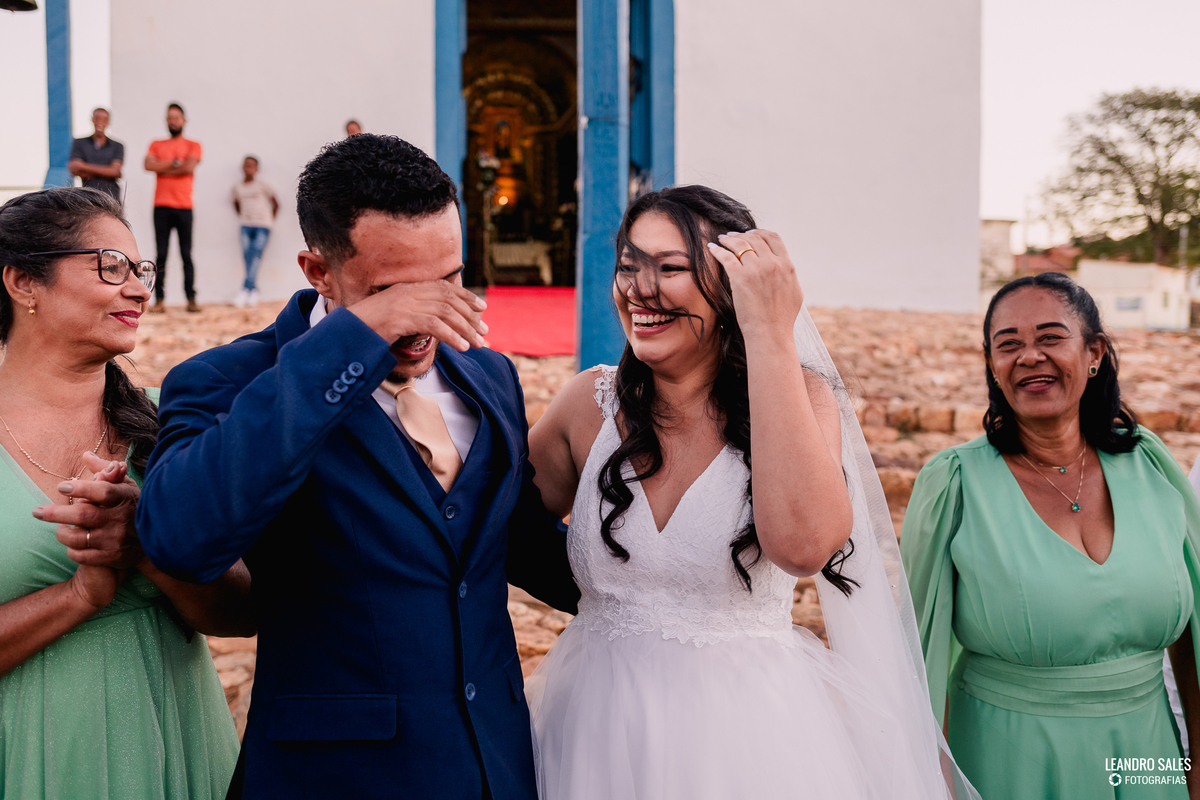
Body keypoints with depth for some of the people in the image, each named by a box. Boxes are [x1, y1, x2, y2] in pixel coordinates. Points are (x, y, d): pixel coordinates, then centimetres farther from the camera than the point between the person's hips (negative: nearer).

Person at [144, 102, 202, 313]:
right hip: (161, 206, 2)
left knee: (186, 254, -3)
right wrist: (174, 163, -5)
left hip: (184, 206, -2)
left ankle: (191, 298, 0)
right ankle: (159, 300, -1)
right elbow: (148, 165, -1)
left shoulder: (193, 146, 10)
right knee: (161, 254, -2)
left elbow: (189, 167, -8)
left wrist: (163, 168, -1)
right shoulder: (156, 145, 16)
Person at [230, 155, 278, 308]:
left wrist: (271, 220, 4)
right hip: (246, 226, 3)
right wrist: (242, 217, 16)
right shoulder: (237, 187, 9)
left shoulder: (262, 185, 0)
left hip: (262, 226, -3)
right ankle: (253, 291, -7)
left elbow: (275, 202, 7)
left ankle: (245, 289, -20)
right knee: (247, 256, -8)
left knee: (256, 255, -17)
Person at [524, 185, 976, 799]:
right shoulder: (592, 402, -3)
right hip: (598, 724, 2)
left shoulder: (798, 400, -10)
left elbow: (802, 543, -31)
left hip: (748, 737, -2)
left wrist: (769, 334, -29)